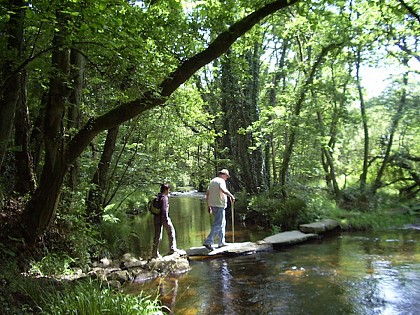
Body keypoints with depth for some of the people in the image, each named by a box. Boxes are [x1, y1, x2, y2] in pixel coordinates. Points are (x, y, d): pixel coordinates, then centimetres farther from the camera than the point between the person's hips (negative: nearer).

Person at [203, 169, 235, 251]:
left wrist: (208, 206, 22)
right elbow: (222, 189, -30)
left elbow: (207, 194, 19)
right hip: (219, 205, -9)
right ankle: (208, 242, -14)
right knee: (218, 224, -9)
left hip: (213, 205, 9)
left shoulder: (212, 181, 19)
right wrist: (231, 195, -24)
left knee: (222, 223, 18)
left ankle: (221, 242, 22)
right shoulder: (221, 181, -8)